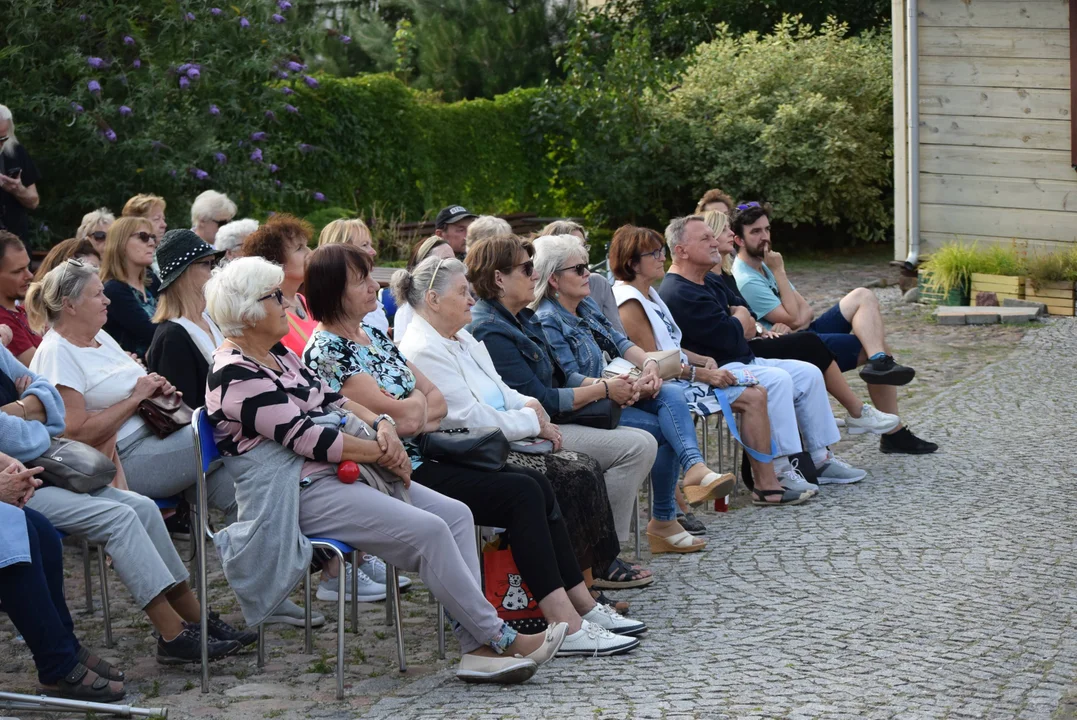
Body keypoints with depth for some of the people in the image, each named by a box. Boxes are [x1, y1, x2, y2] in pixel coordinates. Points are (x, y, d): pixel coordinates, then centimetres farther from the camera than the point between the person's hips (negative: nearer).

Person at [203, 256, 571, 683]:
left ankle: (477, 648, -11)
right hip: (302, 493, -11)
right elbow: (306, 437, -19)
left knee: (456, 514, -3)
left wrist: (379, 425, -1)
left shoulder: (278, 355, 17)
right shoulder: (236, 376, -14)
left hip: (336, 473, 11)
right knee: (428, 531, -22)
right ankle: (501, 640, -12)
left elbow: (331, 400, 19)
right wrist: (381, 452, -12)